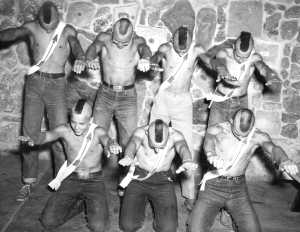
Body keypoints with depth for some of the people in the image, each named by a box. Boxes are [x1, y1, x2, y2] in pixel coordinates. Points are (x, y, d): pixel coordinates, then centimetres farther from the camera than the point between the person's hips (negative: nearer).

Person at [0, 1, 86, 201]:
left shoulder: (68, 31, -2)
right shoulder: (31, 28, 1)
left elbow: (76, 46, -20)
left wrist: (80, 58, -44)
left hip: (57, 85, -1)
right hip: (35, 82, 2)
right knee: (30, 133, 3)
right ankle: (28, 182, 14)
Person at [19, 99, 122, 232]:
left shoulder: (97, 132, -12)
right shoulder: (65, 130, -6)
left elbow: (106, 139, -34)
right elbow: (47, 135, -23)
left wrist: (111, 145, -60)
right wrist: (33, 140, -47)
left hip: (94, 181, -2)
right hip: (71, 180, 2)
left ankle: (90, 205, 14)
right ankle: (79, 204, 14)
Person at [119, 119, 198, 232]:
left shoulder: (174, 135, -13)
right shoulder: (141, 132, -15)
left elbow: (182, 147, -34)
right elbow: (133, 144, -35)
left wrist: (187, 161, -58)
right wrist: (128, 157, -60)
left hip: (162, 181, 0)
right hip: (138, 177, 0)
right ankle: (139, 203, 19)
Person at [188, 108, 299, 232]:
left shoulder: (258, 136, -7)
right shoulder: (217, 130, -11)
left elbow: (272, 148, -23)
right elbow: (209, 142, -31)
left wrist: (284, 161, -47)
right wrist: (212, 156, -54)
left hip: (238, 188, 2)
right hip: (214, 186, -2)